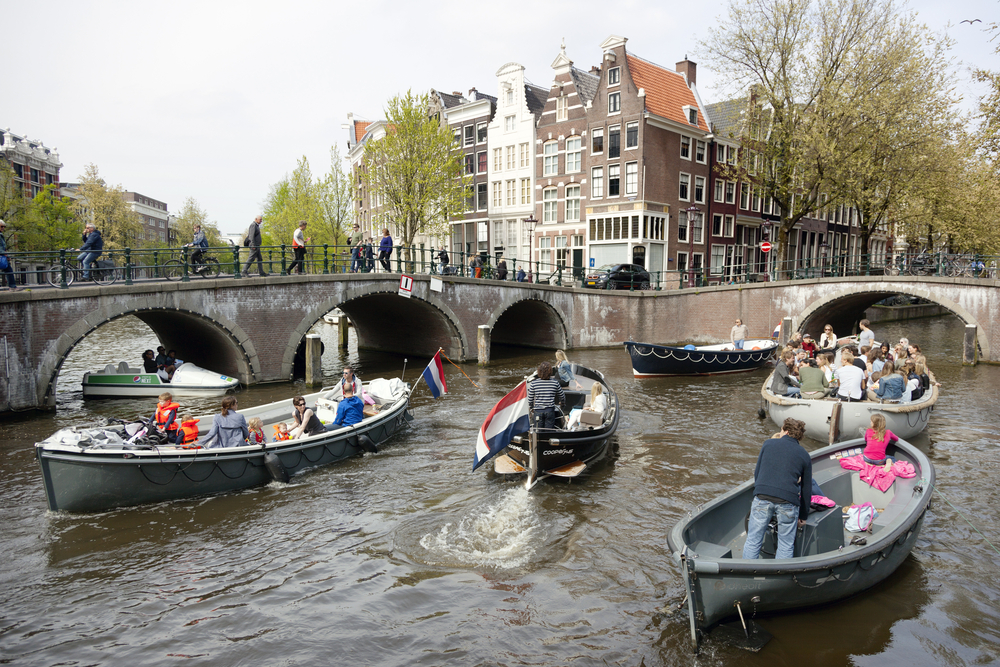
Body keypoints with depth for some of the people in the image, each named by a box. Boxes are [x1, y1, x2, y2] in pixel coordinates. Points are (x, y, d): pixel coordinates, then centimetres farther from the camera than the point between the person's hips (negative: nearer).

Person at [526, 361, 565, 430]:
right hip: (550, 411, 0)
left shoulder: (533, 383, -6)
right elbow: (562, 396, 9)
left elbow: (530, 399, 2)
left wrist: (530, 409, 21)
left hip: (538, 411, 0)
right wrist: (561, 403, 32)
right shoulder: (555, 382, -4)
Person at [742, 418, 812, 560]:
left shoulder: (768, 444, 15)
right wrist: (803, 516, 25)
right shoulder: (804, 456, 16)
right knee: (786, 546, 13)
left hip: (762, 498, 0)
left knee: (753, 541, 9)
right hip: (788, 502, 0)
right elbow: (806, 489, 18)